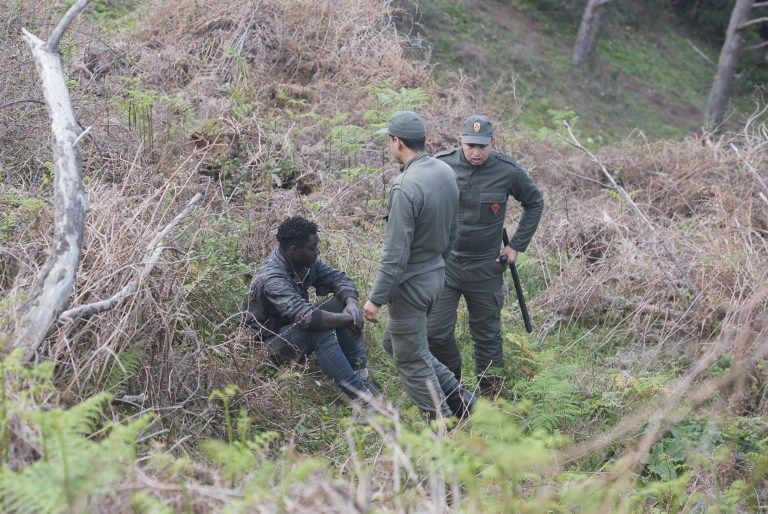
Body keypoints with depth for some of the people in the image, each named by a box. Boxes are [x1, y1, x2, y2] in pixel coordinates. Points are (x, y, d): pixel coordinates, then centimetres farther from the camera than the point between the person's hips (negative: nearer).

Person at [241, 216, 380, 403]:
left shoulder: (305, 261, -6)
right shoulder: (272, 278, -32)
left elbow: (337, 277, 1)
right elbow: (307, 317, -42)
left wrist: (352, 303, -20)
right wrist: (349, 319, -31)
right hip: (270, 343, -9)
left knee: (341, 303, -9)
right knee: (320, 332, -34)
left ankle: (361, 374, -13)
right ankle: (361, 397, -32)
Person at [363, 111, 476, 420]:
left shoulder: (405, 188, -25)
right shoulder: (446, 172, 2)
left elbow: (396, 253, -23)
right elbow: (450, 232, 14)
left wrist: (376, 298, -15)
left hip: (410, 283, -9)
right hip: (437, 273, 9)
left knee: (411, 360, 6)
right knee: (394, 343, 23)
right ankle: (459, 399, 22)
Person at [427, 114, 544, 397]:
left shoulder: (508, 170, -10)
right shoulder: (441, 164, -9)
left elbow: (534, 203, 8)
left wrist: (516, 245, 5)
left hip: (485, 266, 0)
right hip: (444, 261, 0)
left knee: (487, 335, 10)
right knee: (436, 331, -3)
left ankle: (491, 393, 27)